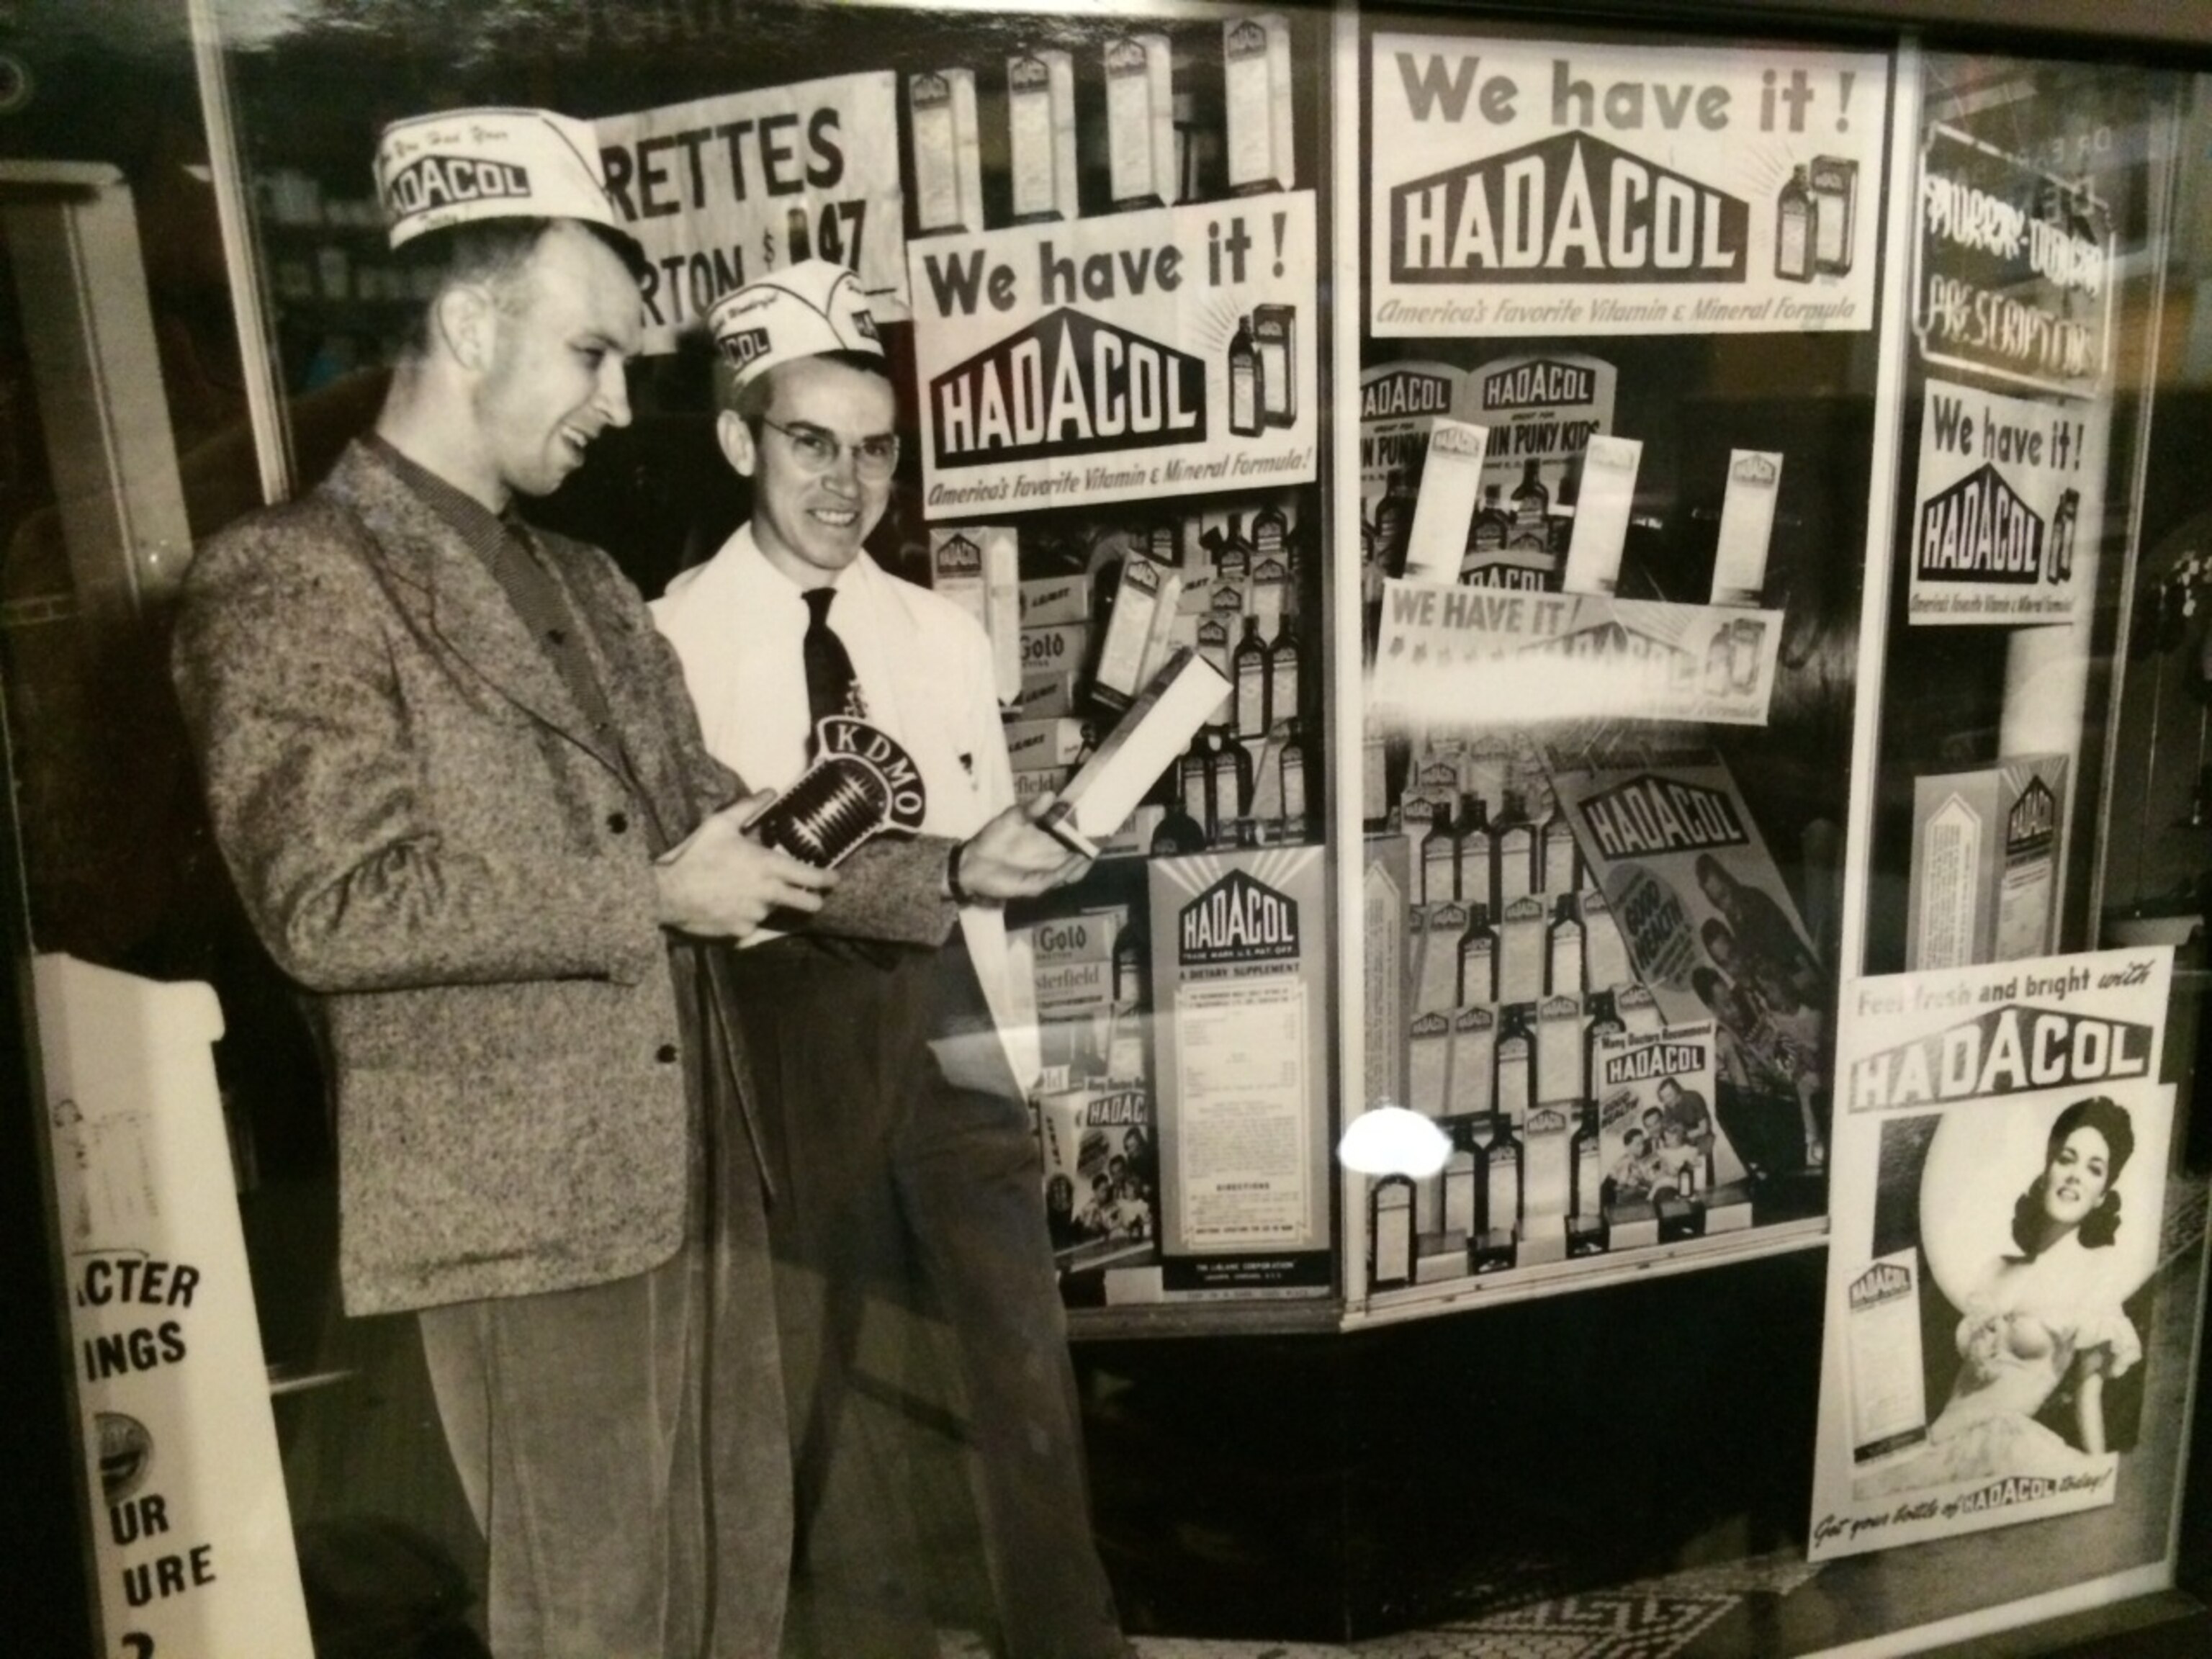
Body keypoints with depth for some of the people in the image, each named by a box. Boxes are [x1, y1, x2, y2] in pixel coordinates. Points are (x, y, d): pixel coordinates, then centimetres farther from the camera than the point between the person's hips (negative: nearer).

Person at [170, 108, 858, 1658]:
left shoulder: (588, 579, 16)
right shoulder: (289, 576, -9)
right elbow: (334, 906, -18)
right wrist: (650, 898, -16)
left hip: (698, 1163, 8)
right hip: (521, 1199, -7)